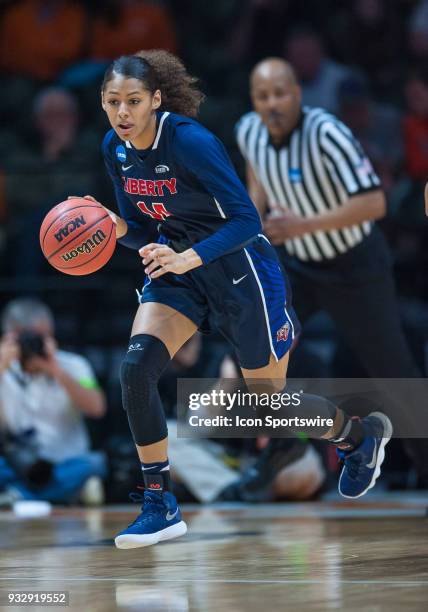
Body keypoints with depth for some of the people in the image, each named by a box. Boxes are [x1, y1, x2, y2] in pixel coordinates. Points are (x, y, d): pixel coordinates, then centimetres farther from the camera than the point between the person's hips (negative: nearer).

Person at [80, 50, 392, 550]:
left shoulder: (189, 140, -25)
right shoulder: (114, 149, -3)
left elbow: (246, 218, -27)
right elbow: (138, 229, 6)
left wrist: (186, 259, -40)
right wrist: (119, 228, -17)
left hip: (238, 267, -6)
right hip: (177, 266, 6)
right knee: (135, 367, -18)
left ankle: (361, 434, 38)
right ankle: (160, 507, -9)